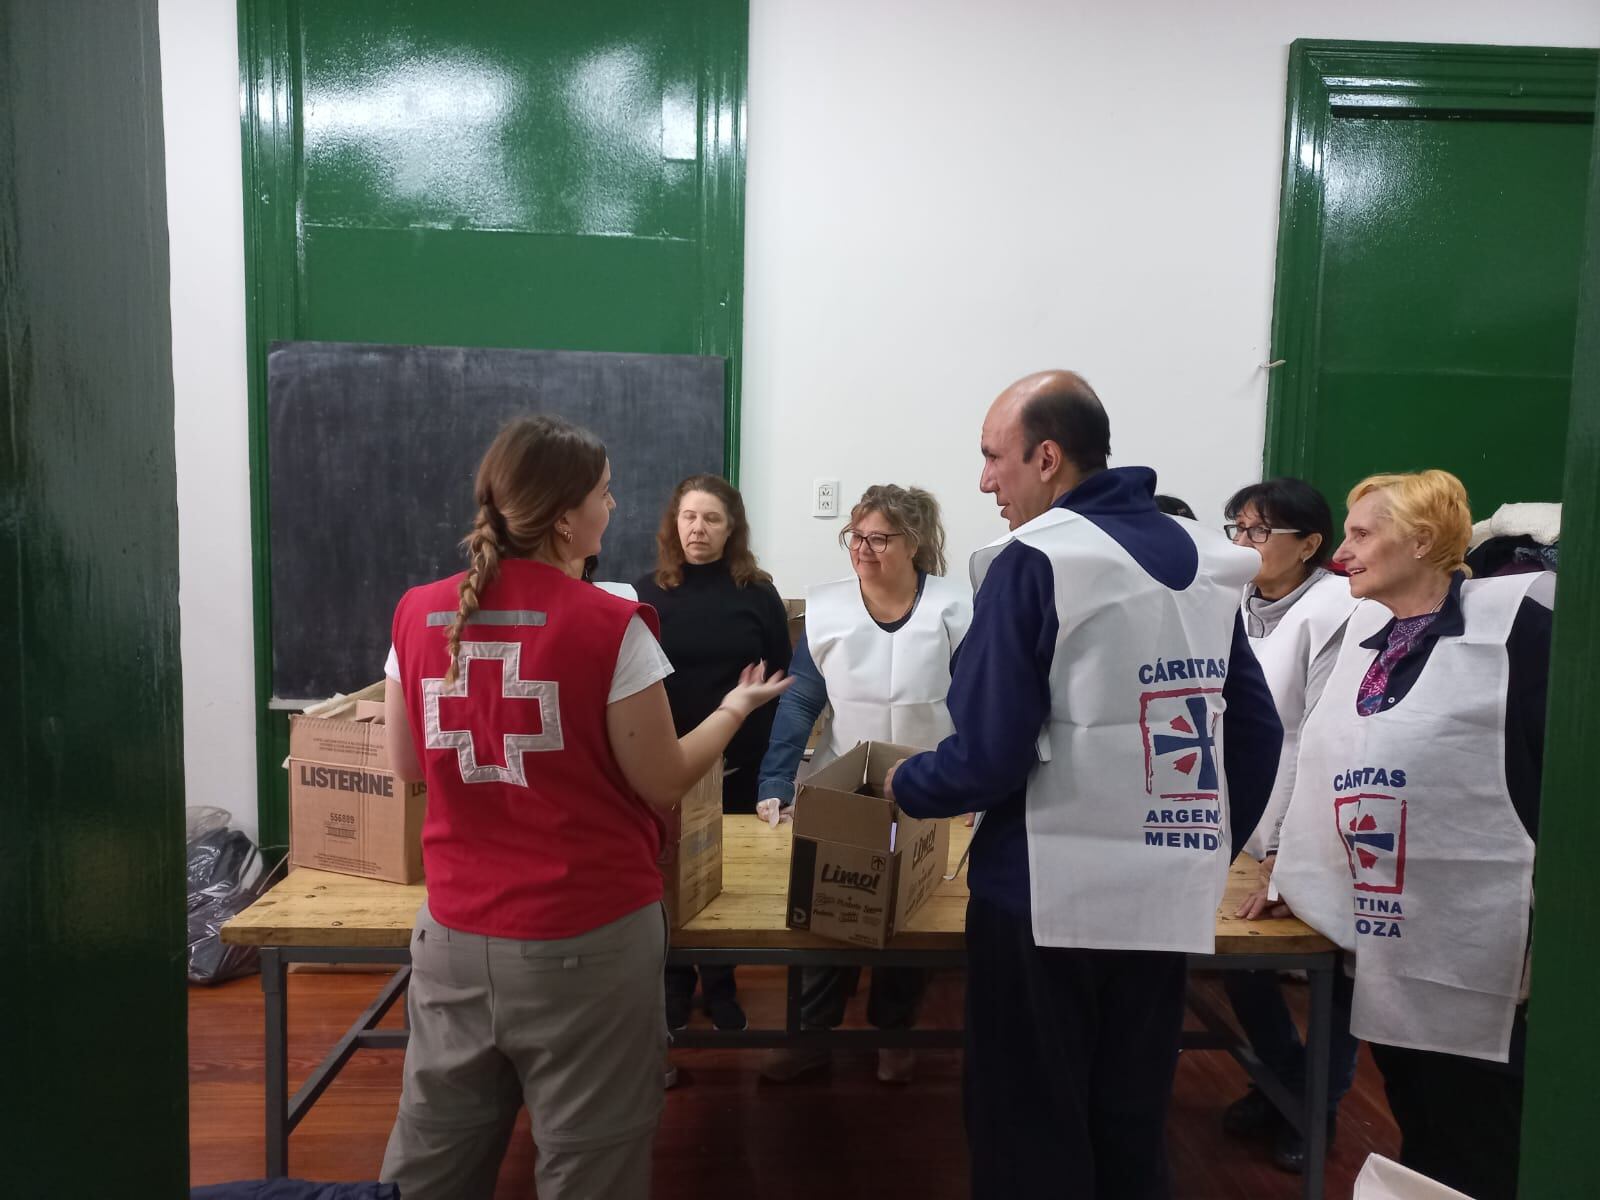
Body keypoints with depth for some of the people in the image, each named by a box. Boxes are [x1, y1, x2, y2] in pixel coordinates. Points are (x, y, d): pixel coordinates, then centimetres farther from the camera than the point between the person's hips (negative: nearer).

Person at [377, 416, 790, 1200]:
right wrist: (734, 708, 7)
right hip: (586, 938, -4)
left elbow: (406, 765, 10)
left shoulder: (419, 614, -2)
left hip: (455, 932, 5)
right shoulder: (609, 626, -15)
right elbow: (664, 784, -8)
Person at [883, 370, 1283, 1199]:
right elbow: (1256, 733, 10)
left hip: (1046, 896, -6)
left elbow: (988, 756, -17)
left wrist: (900, 786, 2)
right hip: (1168, 899, 7)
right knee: (1131, 1132, 19)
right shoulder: (1207, 561, 8)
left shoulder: (1033, 562, -12)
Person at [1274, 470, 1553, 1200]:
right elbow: (1327, 767, 17)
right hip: (1385, 947, 6)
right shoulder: (1363, 634, 9)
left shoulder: (1515, 621, -11)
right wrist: (1290, 864, 16)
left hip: (1476, 954, -6)